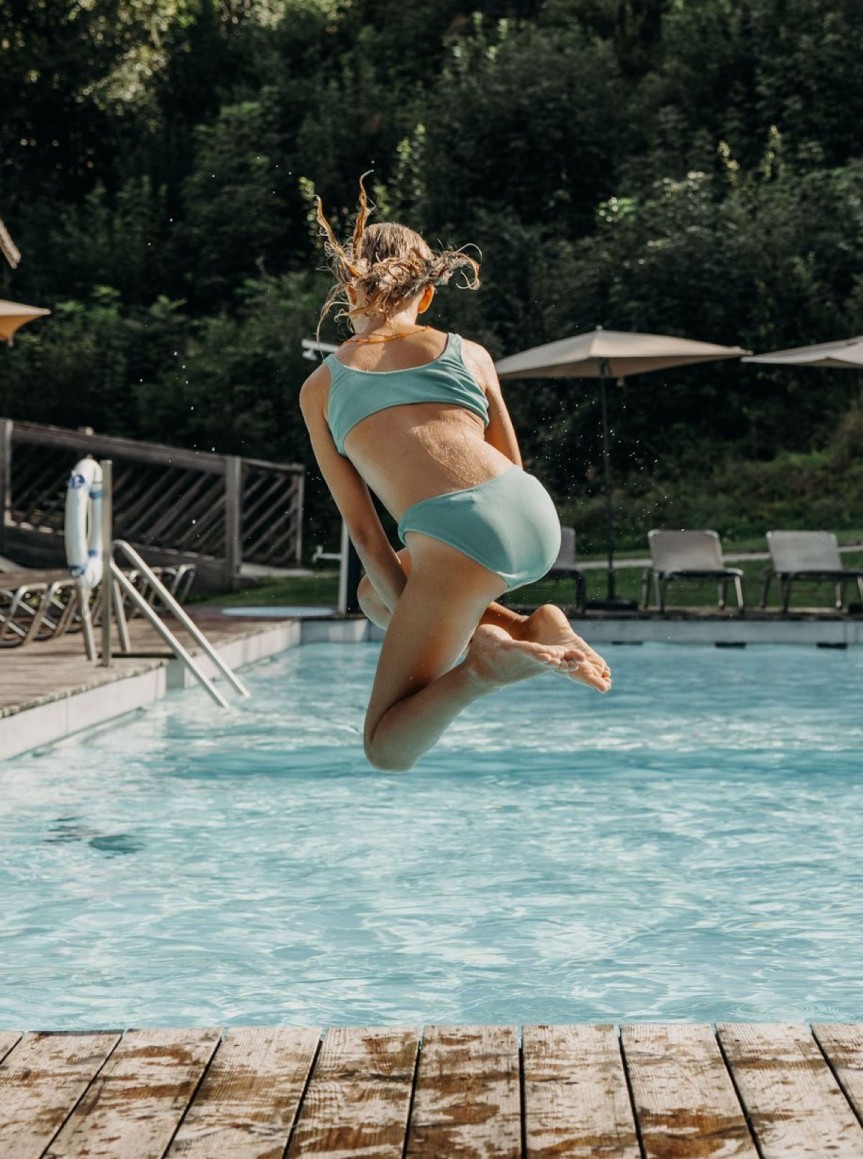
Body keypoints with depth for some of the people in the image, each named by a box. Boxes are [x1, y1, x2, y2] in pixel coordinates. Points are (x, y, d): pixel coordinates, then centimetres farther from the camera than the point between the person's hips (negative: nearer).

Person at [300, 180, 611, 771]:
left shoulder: (321, 387, 16)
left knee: (389, 747, 10)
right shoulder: (470, 353, 21)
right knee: (373, 594, 33)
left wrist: (429, 630, 14)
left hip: (455, 534, -4)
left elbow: (364, 530, 12)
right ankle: (535, 631, 12)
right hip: (537, 516, 4)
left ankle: (482, 665, -20)